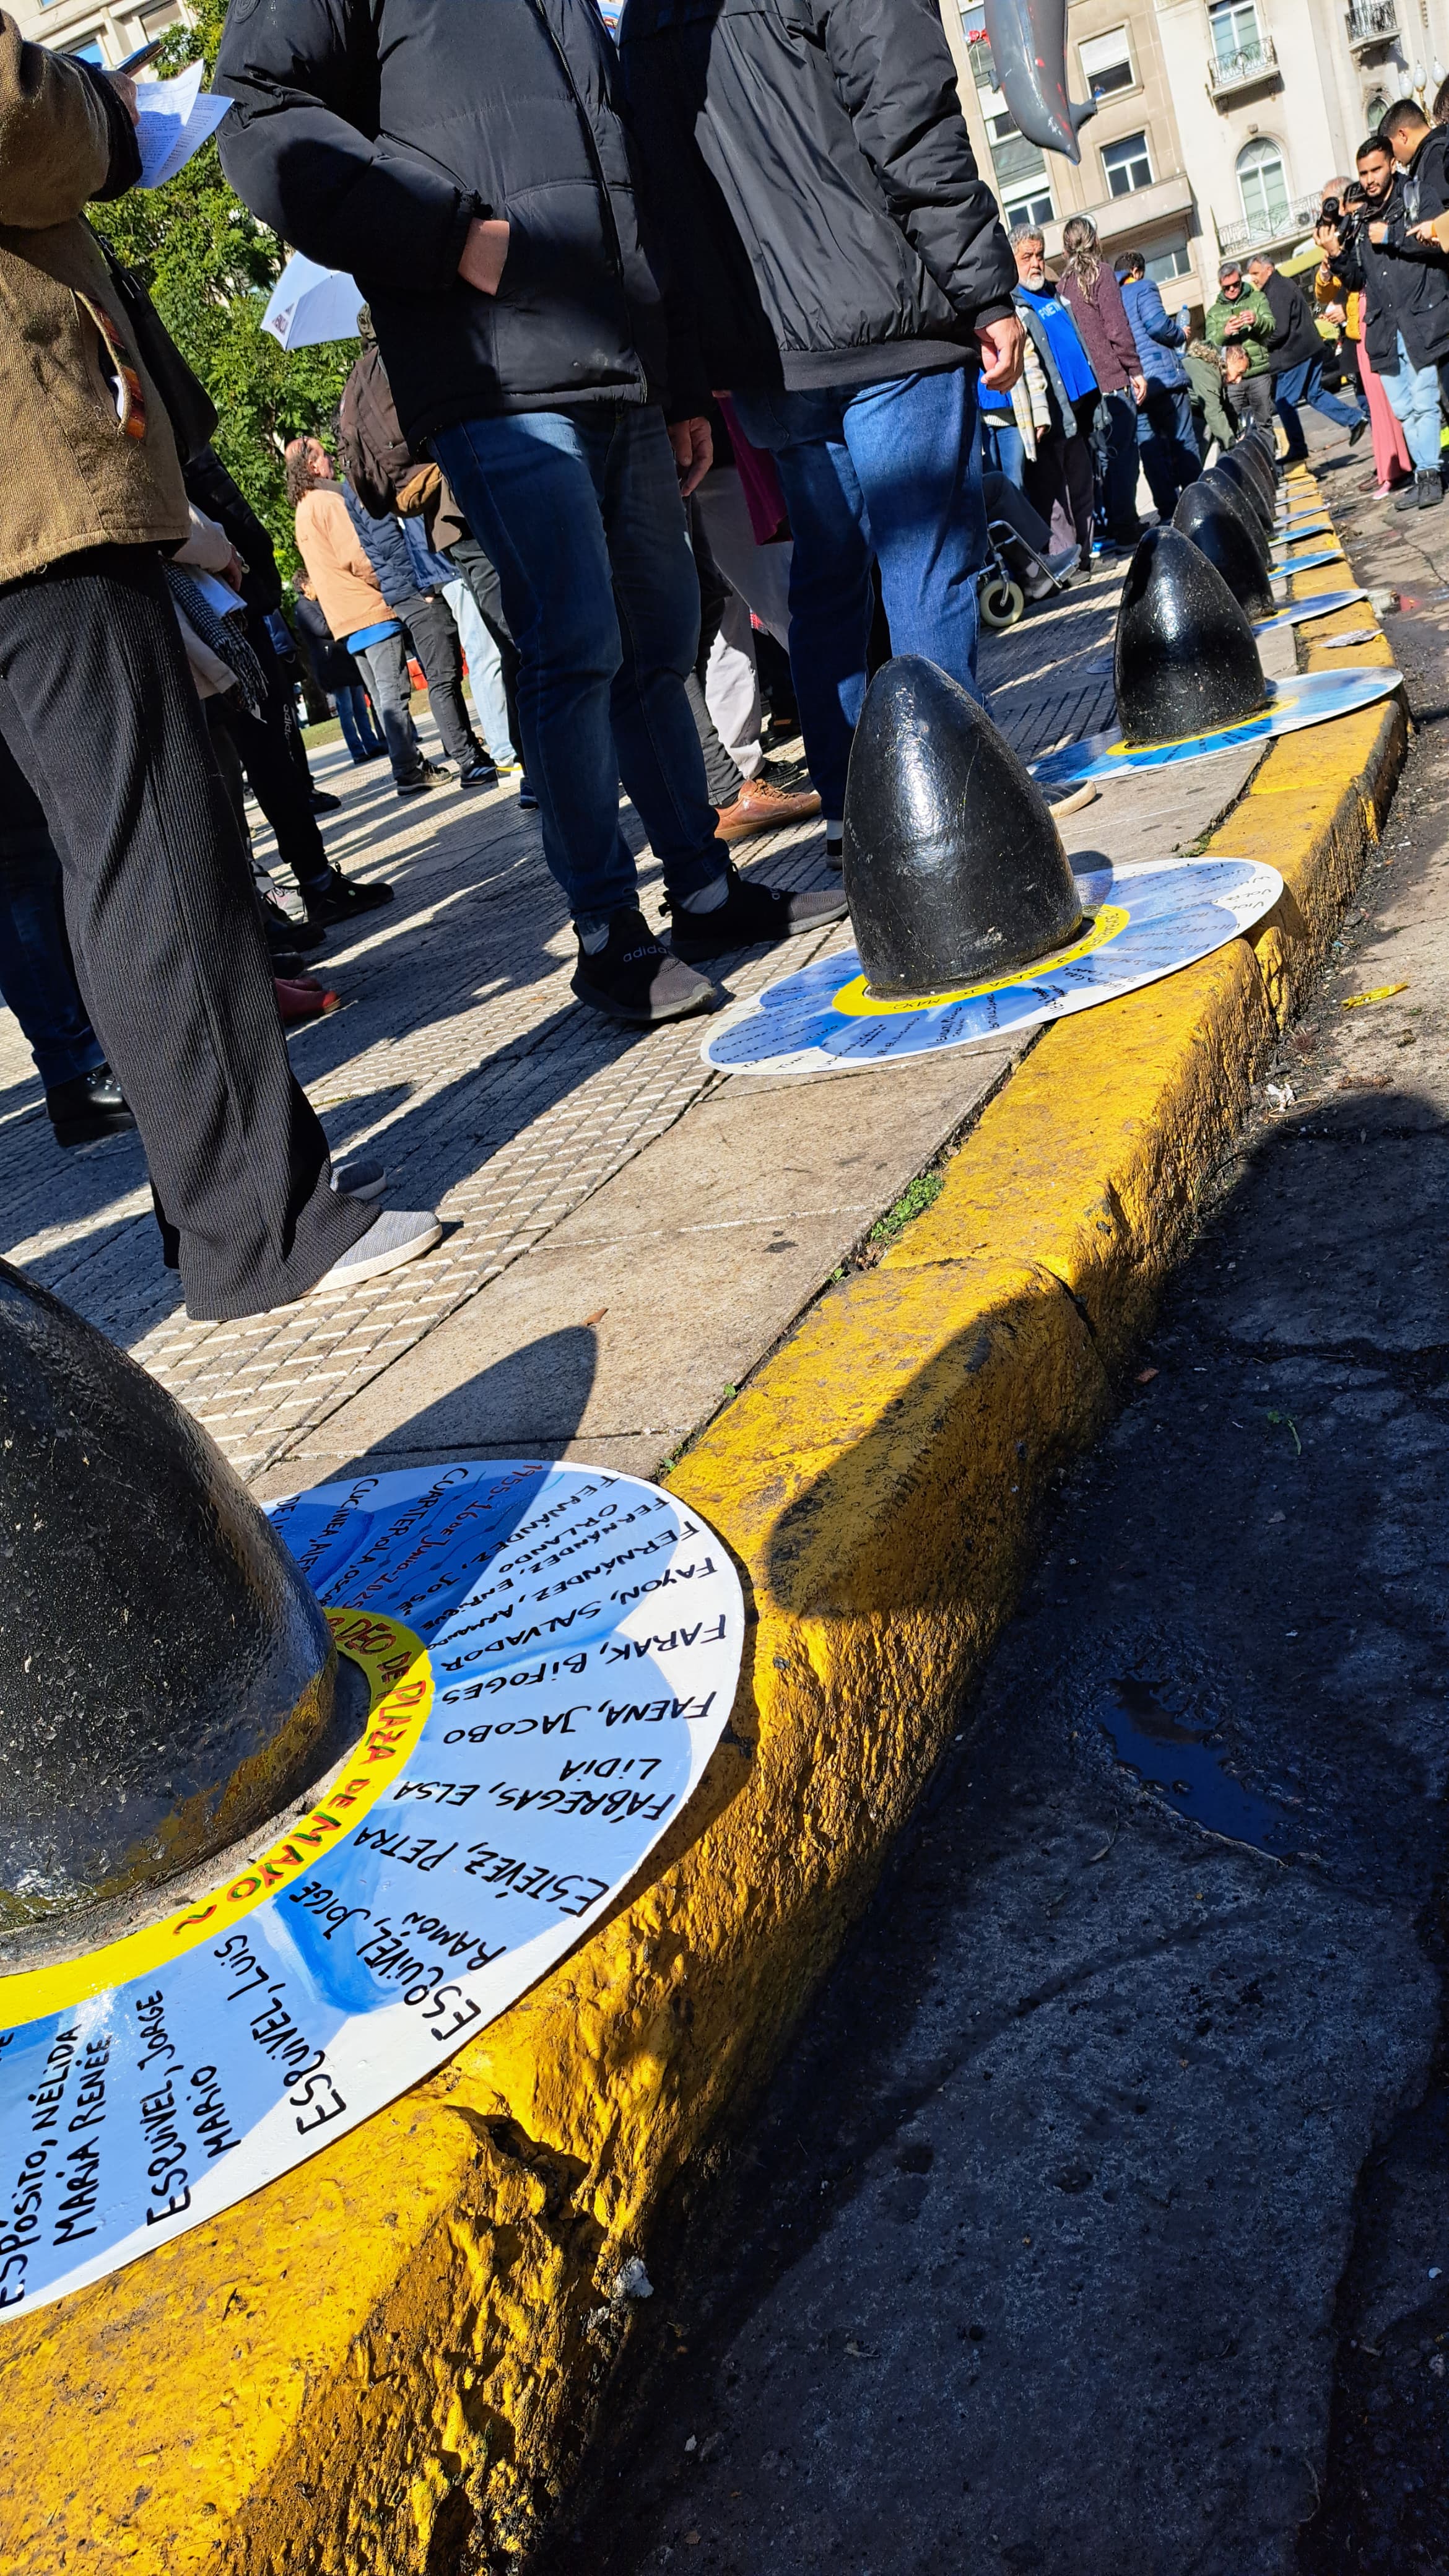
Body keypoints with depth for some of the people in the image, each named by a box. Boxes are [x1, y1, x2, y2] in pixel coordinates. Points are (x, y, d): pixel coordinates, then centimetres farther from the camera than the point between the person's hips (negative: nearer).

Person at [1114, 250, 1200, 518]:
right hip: (1163, 377, -5)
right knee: (1183, 443, 0)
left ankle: (1169, 511, 0)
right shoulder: (1142, 288, 1)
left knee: (1150, 449, 3)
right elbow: (1157, 325, -13)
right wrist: (1181, 335, 6)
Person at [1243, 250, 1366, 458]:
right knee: (1314, 395, 16)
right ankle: (1355, 419, 12)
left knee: (1283, 402, -3)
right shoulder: (1286, 285, 19)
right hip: (1311, 350, 10)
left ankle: (1297, 449, 1)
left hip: (1294, 354, -10)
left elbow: (1279, 331, -21)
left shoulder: (1277, 291, -14)